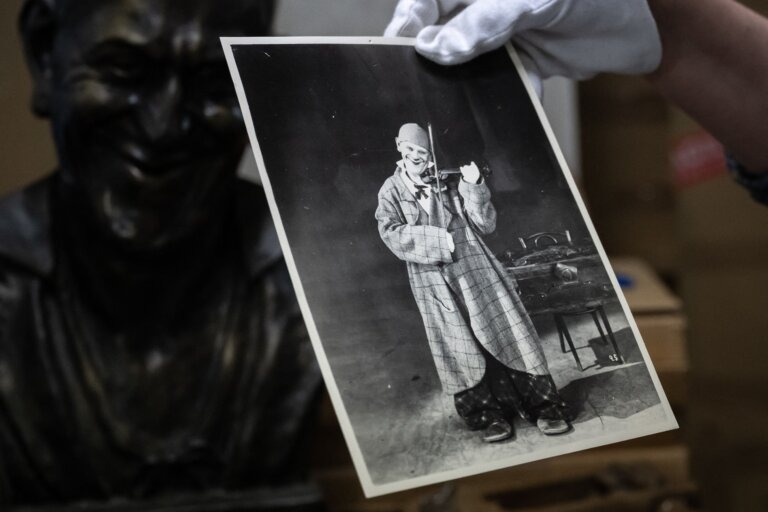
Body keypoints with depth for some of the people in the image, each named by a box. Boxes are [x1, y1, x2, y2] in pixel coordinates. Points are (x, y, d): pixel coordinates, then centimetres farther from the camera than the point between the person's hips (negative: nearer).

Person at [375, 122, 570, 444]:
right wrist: (438, 240, -16)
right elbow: (391, 233, -10)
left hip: (472, 266, 1)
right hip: (433, 279, -1)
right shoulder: (391, 191, 5)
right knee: (460, 347, -1)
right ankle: (488, 416, 8)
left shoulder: (448, 180, 8)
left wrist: (473, 189, -10)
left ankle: (544, 406, 1)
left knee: (504, 332, -2)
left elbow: (485, 225, 5)